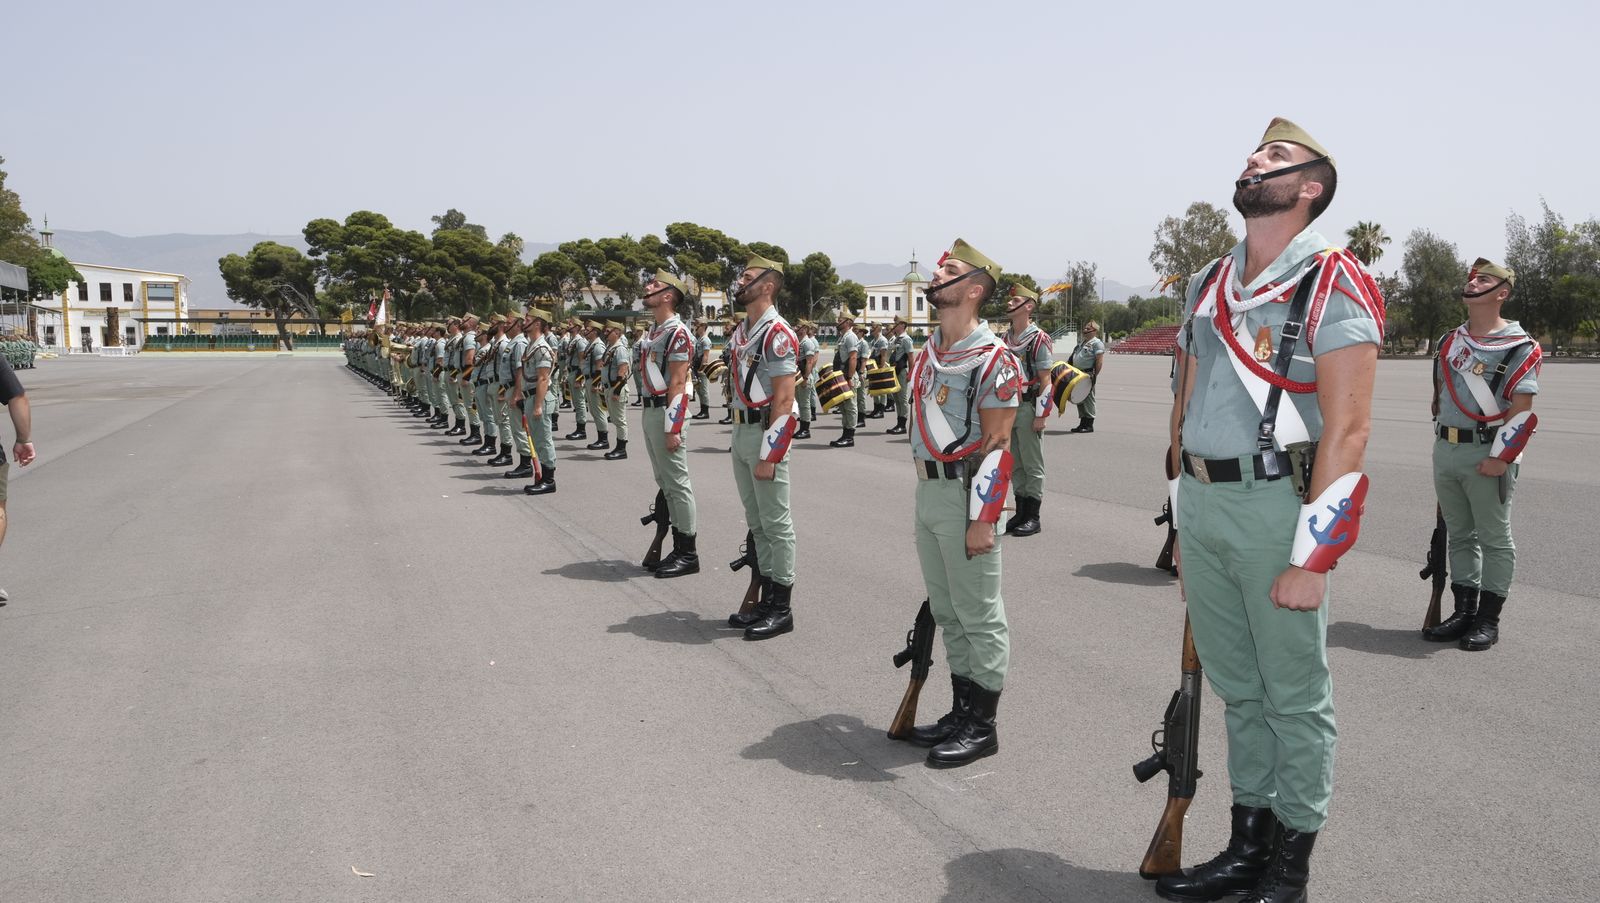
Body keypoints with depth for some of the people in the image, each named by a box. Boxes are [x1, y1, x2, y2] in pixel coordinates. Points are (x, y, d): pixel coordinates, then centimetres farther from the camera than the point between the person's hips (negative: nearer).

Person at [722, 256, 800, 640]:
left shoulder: (777, 334, -14)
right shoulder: (740, 332, 14)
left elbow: (784, 399, -18)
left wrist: (768, 455, -20)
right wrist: (741, 443, 18)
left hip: (765, 433, -9)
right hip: (741, 432, 9)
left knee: (775, 523, -1)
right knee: (756, 522, 15)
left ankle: (781, 610, 7)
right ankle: (766, 601, 25)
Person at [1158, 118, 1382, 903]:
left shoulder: (1333, 286, -8)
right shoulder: (1207, 286, 13)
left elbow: (1347, 429, -14)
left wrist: (1311, 556, -18)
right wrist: (1184, 527, 16)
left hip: (1275, 503, -6)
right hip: (1201, 504, 7)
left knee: (1294, 695, 6)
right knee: (1236, 686, 16)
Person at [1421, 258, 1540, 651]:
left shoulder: (1519, 347, -8)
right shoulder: (1449, 341, 13)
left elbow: (1522, 411, -13)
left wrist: (1501, 458, -19)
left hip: (1487, 454, -7)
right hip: (1445, 452, 7)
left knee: (1494, 539, 2)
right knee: (1459, 535, 13)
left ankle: (1489, 619, 9)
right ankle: (1464, 612, 21)